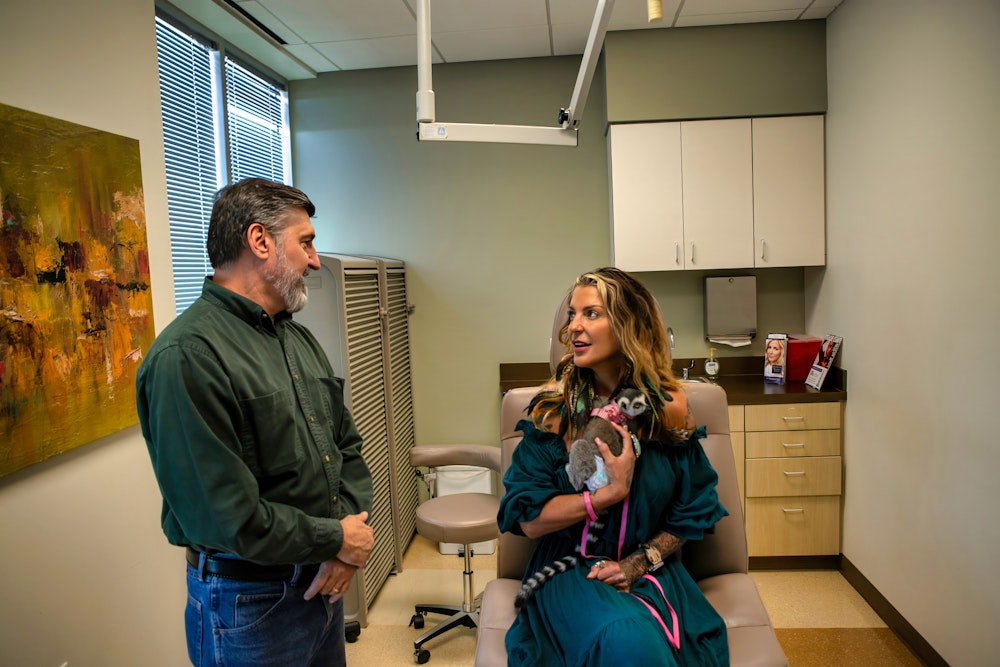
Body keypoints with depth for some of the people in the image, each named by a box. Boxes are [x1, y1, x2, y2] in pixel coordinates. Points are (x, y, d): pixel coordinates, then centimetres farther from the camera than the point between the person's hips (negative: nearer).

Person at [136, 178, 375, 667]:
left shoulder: (299, 339, 7)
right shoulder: (187, 355, -22)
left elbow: (348, 446, 9)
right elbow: (225, 516, -26)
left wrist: (351, 532, -7)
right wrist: (335, 539, -14)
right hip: (250, 603, -7)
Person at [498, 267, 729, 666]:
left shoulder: (670, 408, -4)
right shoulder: (553, 405, -7)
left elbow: (692, 513, 5)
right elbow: (529, 519, -9)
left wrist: (638, 563, -8)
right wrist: (611, 493, -20)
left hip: (650, 569, 2)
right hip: (570, 570, -1)